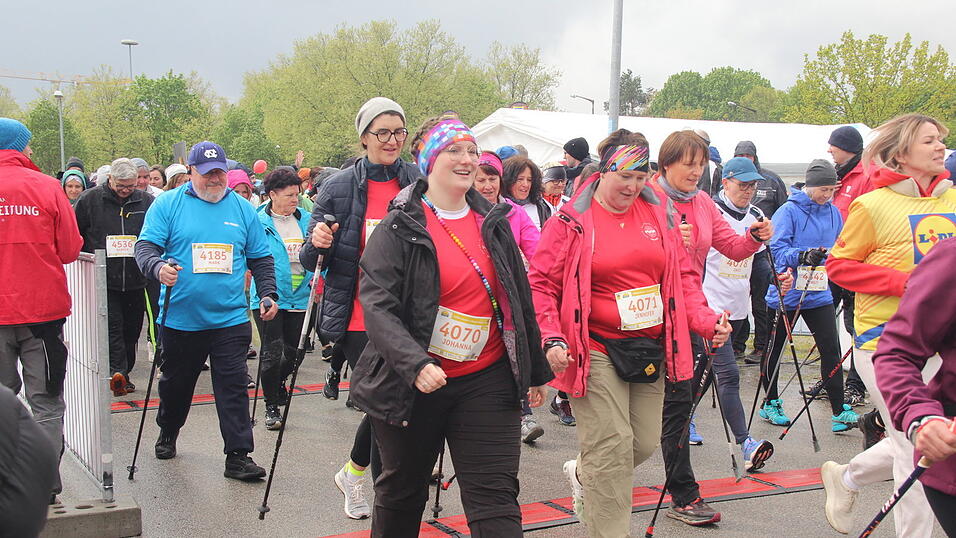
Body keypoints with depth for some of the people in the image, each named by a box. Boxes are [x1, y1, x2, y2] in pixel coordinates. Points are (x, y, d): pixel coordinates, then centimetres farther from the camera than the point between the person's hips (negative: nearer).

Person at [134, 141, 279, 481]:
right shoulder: (168, 205, 0)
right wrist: (158, 267, -27)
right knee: (176, 382, 17)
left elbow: (261, 259, 15)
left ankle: (238, 456, -1)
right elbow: (145, 246, -6)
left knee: (233, 387, -5)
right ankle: (167, 434, 42)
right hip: (180, 319, 0)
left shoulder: (243, 209, 8)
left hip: (230, 319, 1)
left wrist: (268, 294, 4)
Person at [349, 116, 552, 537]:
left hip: (487, 380, 3)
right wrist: (414, 363, -31)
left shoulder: (494, 223, 8)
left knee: (496, 498, -3)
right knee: (402, 491, 15)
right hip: (413, 383, -3)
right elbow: (377, 304, -17)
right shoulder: (400, 227, -7)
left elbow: (520, 300, 15)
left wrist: (536, 371, 18)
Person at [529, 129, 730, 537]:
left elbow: (682, 276, 14)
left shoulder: (658, 213, 9)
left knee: (645, 442, 11)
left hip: (650, 347, 6)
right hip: (597, 350, -5)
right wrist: (551, 339, -16)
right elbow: (540, 284, -4)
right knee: (611, 447, -7)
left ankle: (581, 473, 39)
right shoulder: (572, 220, -4)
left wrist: (706, 321, -1)